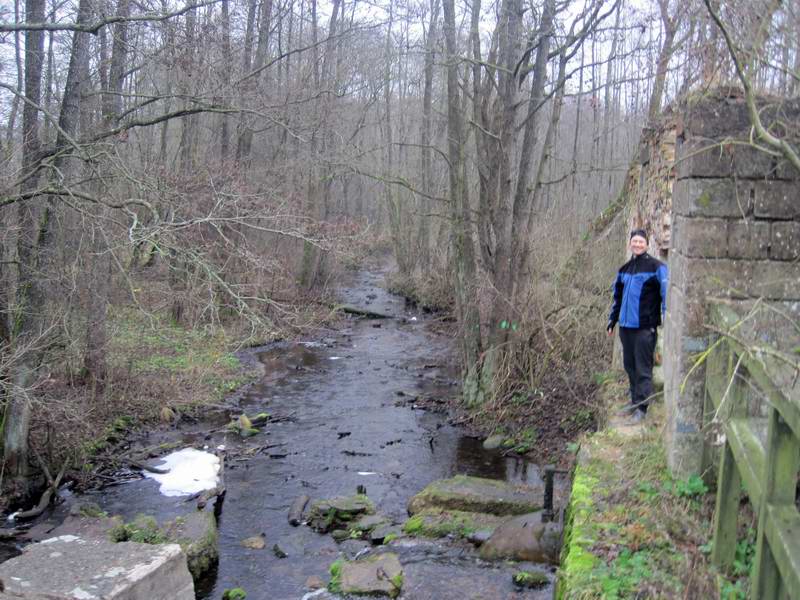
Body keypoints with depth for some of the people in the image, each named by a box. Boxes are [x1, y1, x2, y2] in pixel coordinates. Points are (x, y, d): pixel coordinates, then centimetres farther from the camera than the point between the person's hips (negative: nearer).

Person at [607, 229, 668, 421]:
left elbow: (666, 292, -12)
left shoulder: (656, 267, -6)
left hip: (645, 326, -6)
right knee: (629, 365, 14)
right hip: (626, 326, 6)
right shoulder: (624, 269, 13)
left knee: (643, 367, -2)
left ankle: (641, 407, 2)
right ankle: (634, 401, 26)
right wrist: (612, 321, 22)